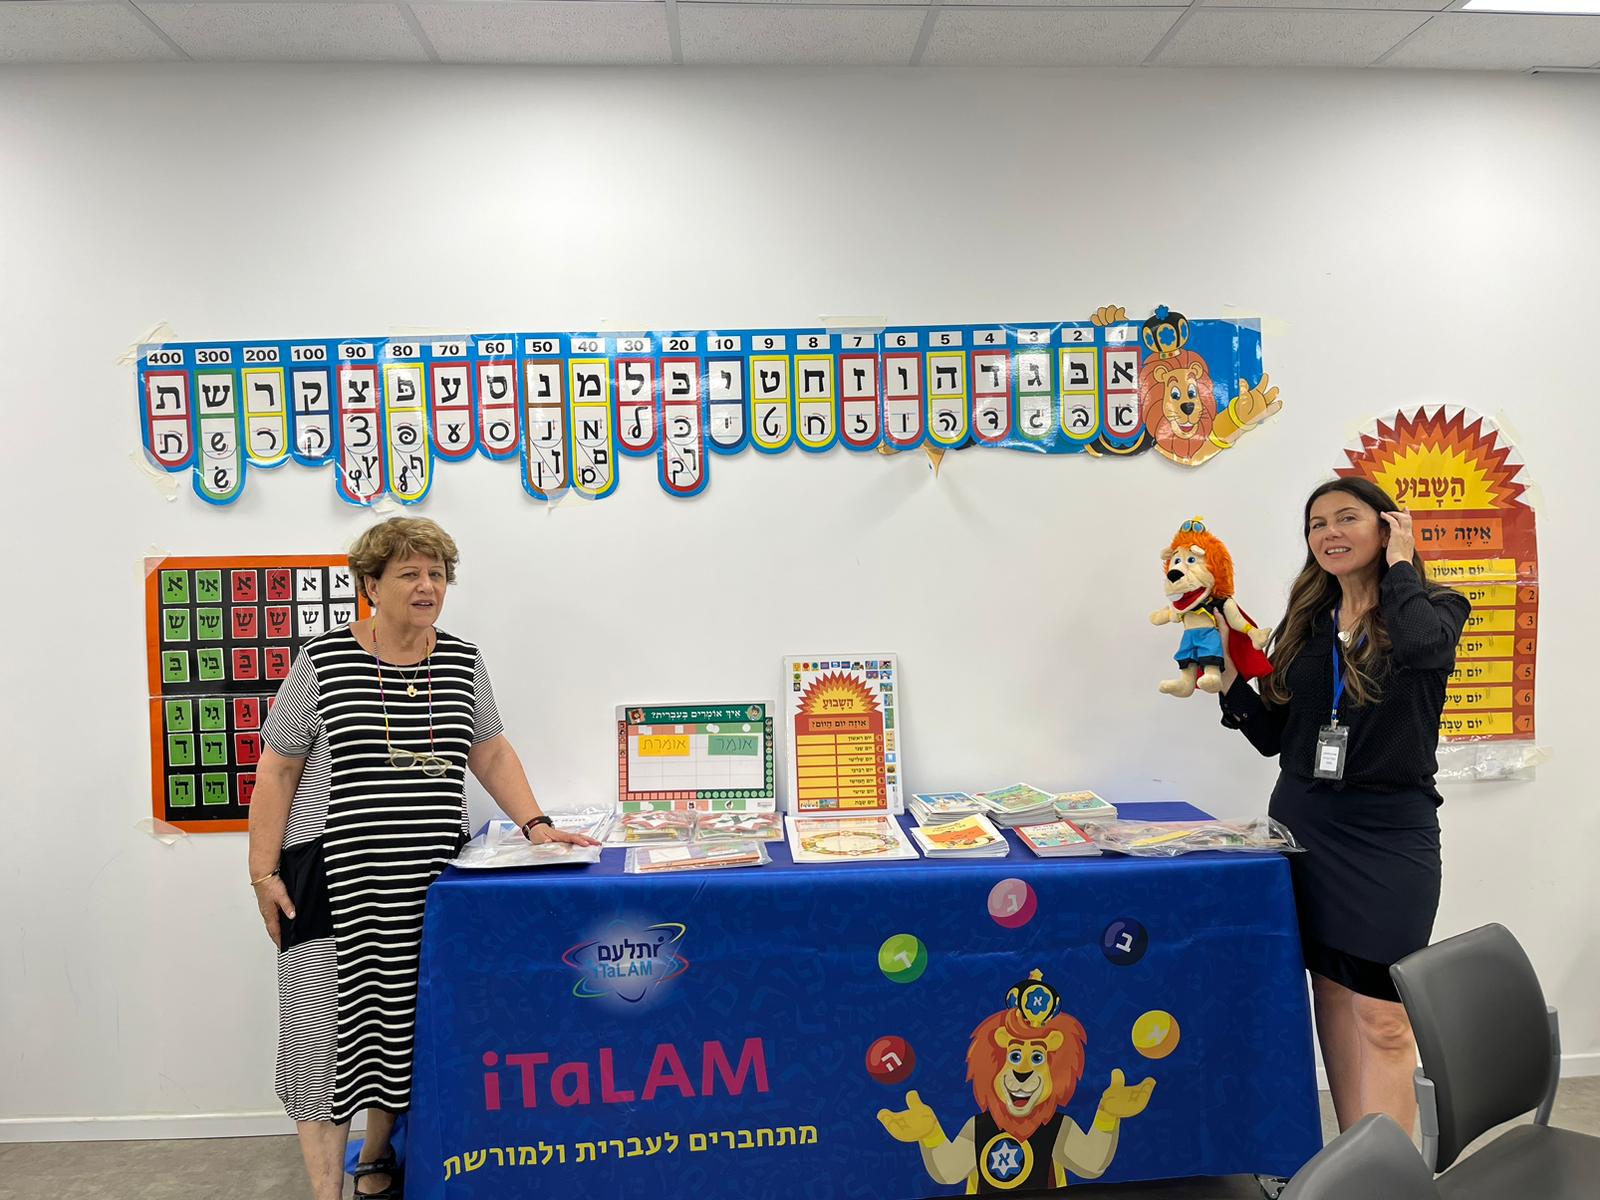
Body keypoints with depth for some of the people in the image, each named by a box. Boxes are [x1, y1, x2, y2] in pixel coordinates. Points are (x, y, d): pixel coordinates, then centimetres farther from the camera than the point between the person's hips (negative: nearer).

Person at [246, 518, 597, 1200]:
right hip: (337, 876, -3)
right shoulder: (324, 660, -5)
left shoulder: (462, 662, 5)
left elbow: (491, 753, 12)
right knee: (328, 1026, -1)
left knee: (401, 1025, 12)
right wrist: (265, 872, -5)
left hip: (426, 881, 3)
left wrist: (535, 823, 0)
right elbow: (277, 769, -1)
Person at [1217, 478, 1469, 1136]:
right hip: (1304, 822, 5)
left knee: (1380, 1017, -4)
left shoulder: (1435, 609, 0)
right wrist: (1227, 675, -1)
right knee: (1331, 993, 12)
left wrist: (1399, 566, -11)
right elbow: (1273, 736, 11)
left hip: (1391, 830, -4)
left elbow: (1422, 644, -28)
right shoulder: (1306, 625, 10)